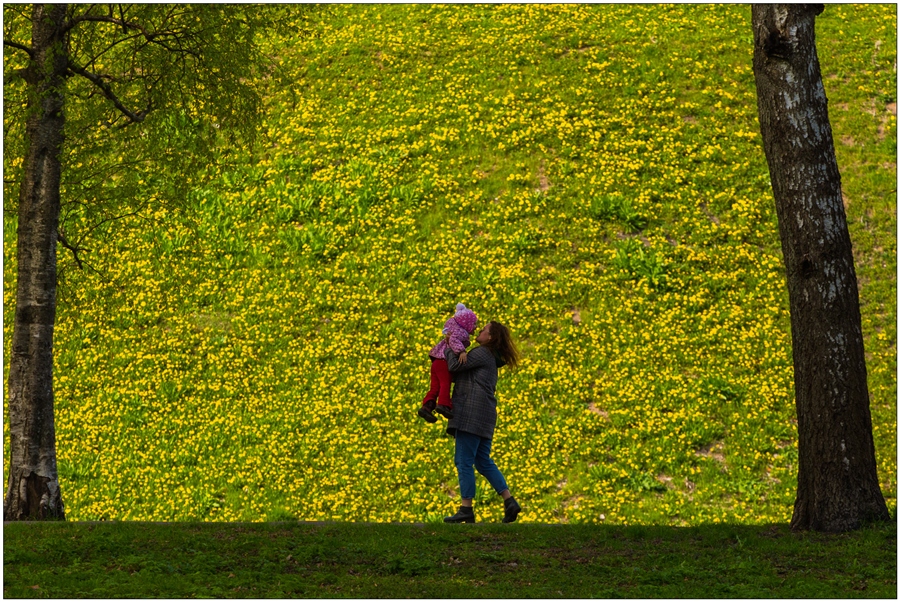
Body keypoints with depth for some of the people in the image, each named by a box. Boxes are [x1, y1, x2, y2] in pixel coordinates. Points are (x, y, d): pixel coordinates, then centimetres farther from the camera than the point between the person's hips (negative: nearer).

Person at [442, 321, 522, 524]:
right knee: (483, 462, 11)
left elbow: (455, 366, -14)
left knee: (464, 462, -8)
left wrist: (448, 346, 0)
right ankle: (509, 501, 2)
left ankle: (466, 509, -10)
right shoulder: (491, 359, 25)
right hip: (484, 415, 10)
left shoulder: (482, 353, -6)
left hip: (472, 413, -10)